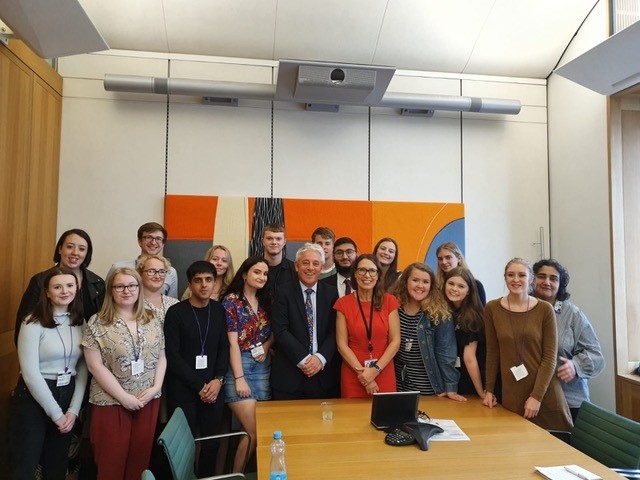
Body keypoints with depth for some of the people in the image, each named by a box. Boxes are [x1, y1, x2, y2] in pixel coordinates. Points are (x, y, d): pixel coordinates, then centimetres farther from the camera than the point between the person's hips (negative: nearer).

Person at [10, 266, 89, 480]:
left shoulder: (80, 323, 1)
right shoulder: (33, 324, -13)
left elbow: (83, 369, 2)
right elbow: (30, 373, -16)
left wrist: (73, 410, -6)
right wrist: (56, 413, -13)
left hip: (68, 396, 5)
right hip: (33, 397, -4)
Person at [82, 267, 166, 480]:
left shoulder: (152, 321, 4)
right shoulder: (97, 323, -6)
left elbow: (161, 357, 8)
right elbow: (95, 365, -10)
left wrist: (156, 386, -7)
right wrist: (124, 396, -13)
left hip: (148, 401, 3)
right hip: (111, 402, -3)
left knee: (141, 457, 11)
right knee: (111, 461, 8)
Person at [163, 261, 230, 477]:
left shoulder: (219, 310, 5)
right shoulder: (176, 312, -7)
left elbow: (224, 348, 8)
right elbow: (172, 355, -10)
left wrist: (218, 380, -7)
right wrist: (199, 386, -11)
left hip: (213, 387, 3)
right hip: (183, 389, -3)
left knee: (212, 441, 6)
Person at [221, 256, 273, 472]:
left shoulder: (266, 301, 9)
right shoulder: (231, 300, -7)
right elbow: (233, 342, -12)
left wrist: (266, 346, -4)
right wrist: (239, 378, -15)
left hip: (263, 367, 6)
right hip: (238, 365, -5)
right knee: (254, 431, -7)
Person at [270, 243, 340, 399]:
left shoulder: (331, 293, 5)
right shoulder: (284, 292, -1)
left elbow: (335, 331, 0)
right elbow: (280, 331, -9)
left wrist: (321, 358, -13)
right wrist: (303, 359, -14)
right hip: (289, 374, -1)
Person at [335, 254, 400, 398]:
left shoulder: (389, 301, -1)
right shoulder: (344, 304, -3)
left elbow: (395, 341, -3)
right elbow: (342, 345, -4)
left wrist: (375, 369, -11)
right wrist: (362, 372, -11)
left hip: (384, 374, 1)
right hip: (353, 376, 0)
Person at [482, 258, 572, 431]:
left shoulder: (545, 309, -4)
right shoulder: (492, 309, 0)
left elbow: (549, 357, -5)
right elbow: (492, 353, 6)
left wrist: (537, 396, -11)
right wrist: (489, 390, 6)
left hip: (545, 393, -1)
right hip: (511, 395, 1)